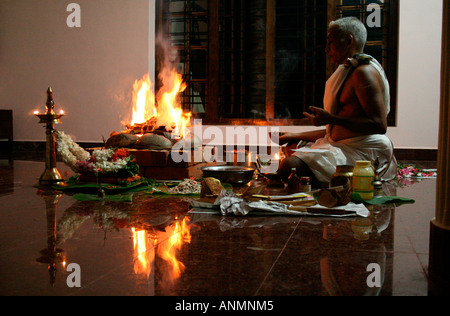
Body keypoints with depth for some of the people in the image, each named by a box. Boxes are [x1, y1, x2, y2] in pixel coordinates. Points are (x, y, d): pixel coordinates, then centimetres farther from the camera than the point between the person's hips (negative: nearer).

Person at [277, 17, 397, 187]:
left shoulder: (364, 72, -11)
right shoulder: (348, 70, 21)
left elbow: (380, 125, -21)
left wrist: (331, 119, -21)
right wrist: (296, 137, 20)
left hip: (363, 153, -11)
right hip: (342, 146, 11)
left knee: (290, 166, -26)